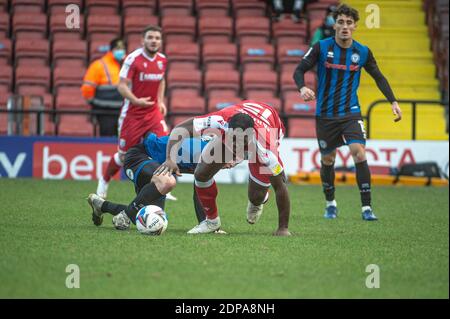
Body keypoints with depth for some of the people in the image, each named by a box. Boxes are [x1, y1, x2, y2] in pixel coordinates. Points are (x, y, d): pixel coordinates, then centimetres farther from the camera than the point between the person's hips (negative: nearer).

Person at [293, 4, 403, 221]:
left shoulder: (363, 52, -1)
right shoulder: (322, 47, -7)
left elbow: (378, 77, 13)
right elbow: (300, 70, -4)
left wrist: (393, 102, 4)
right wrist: (302, 88, -26)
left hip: (350, 113, 0)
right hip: (325, 114, 0)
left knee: (359, 153, -18)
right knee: (328, 160, 8)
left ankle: (367, 207, -14)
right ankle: (330, 203, 31)